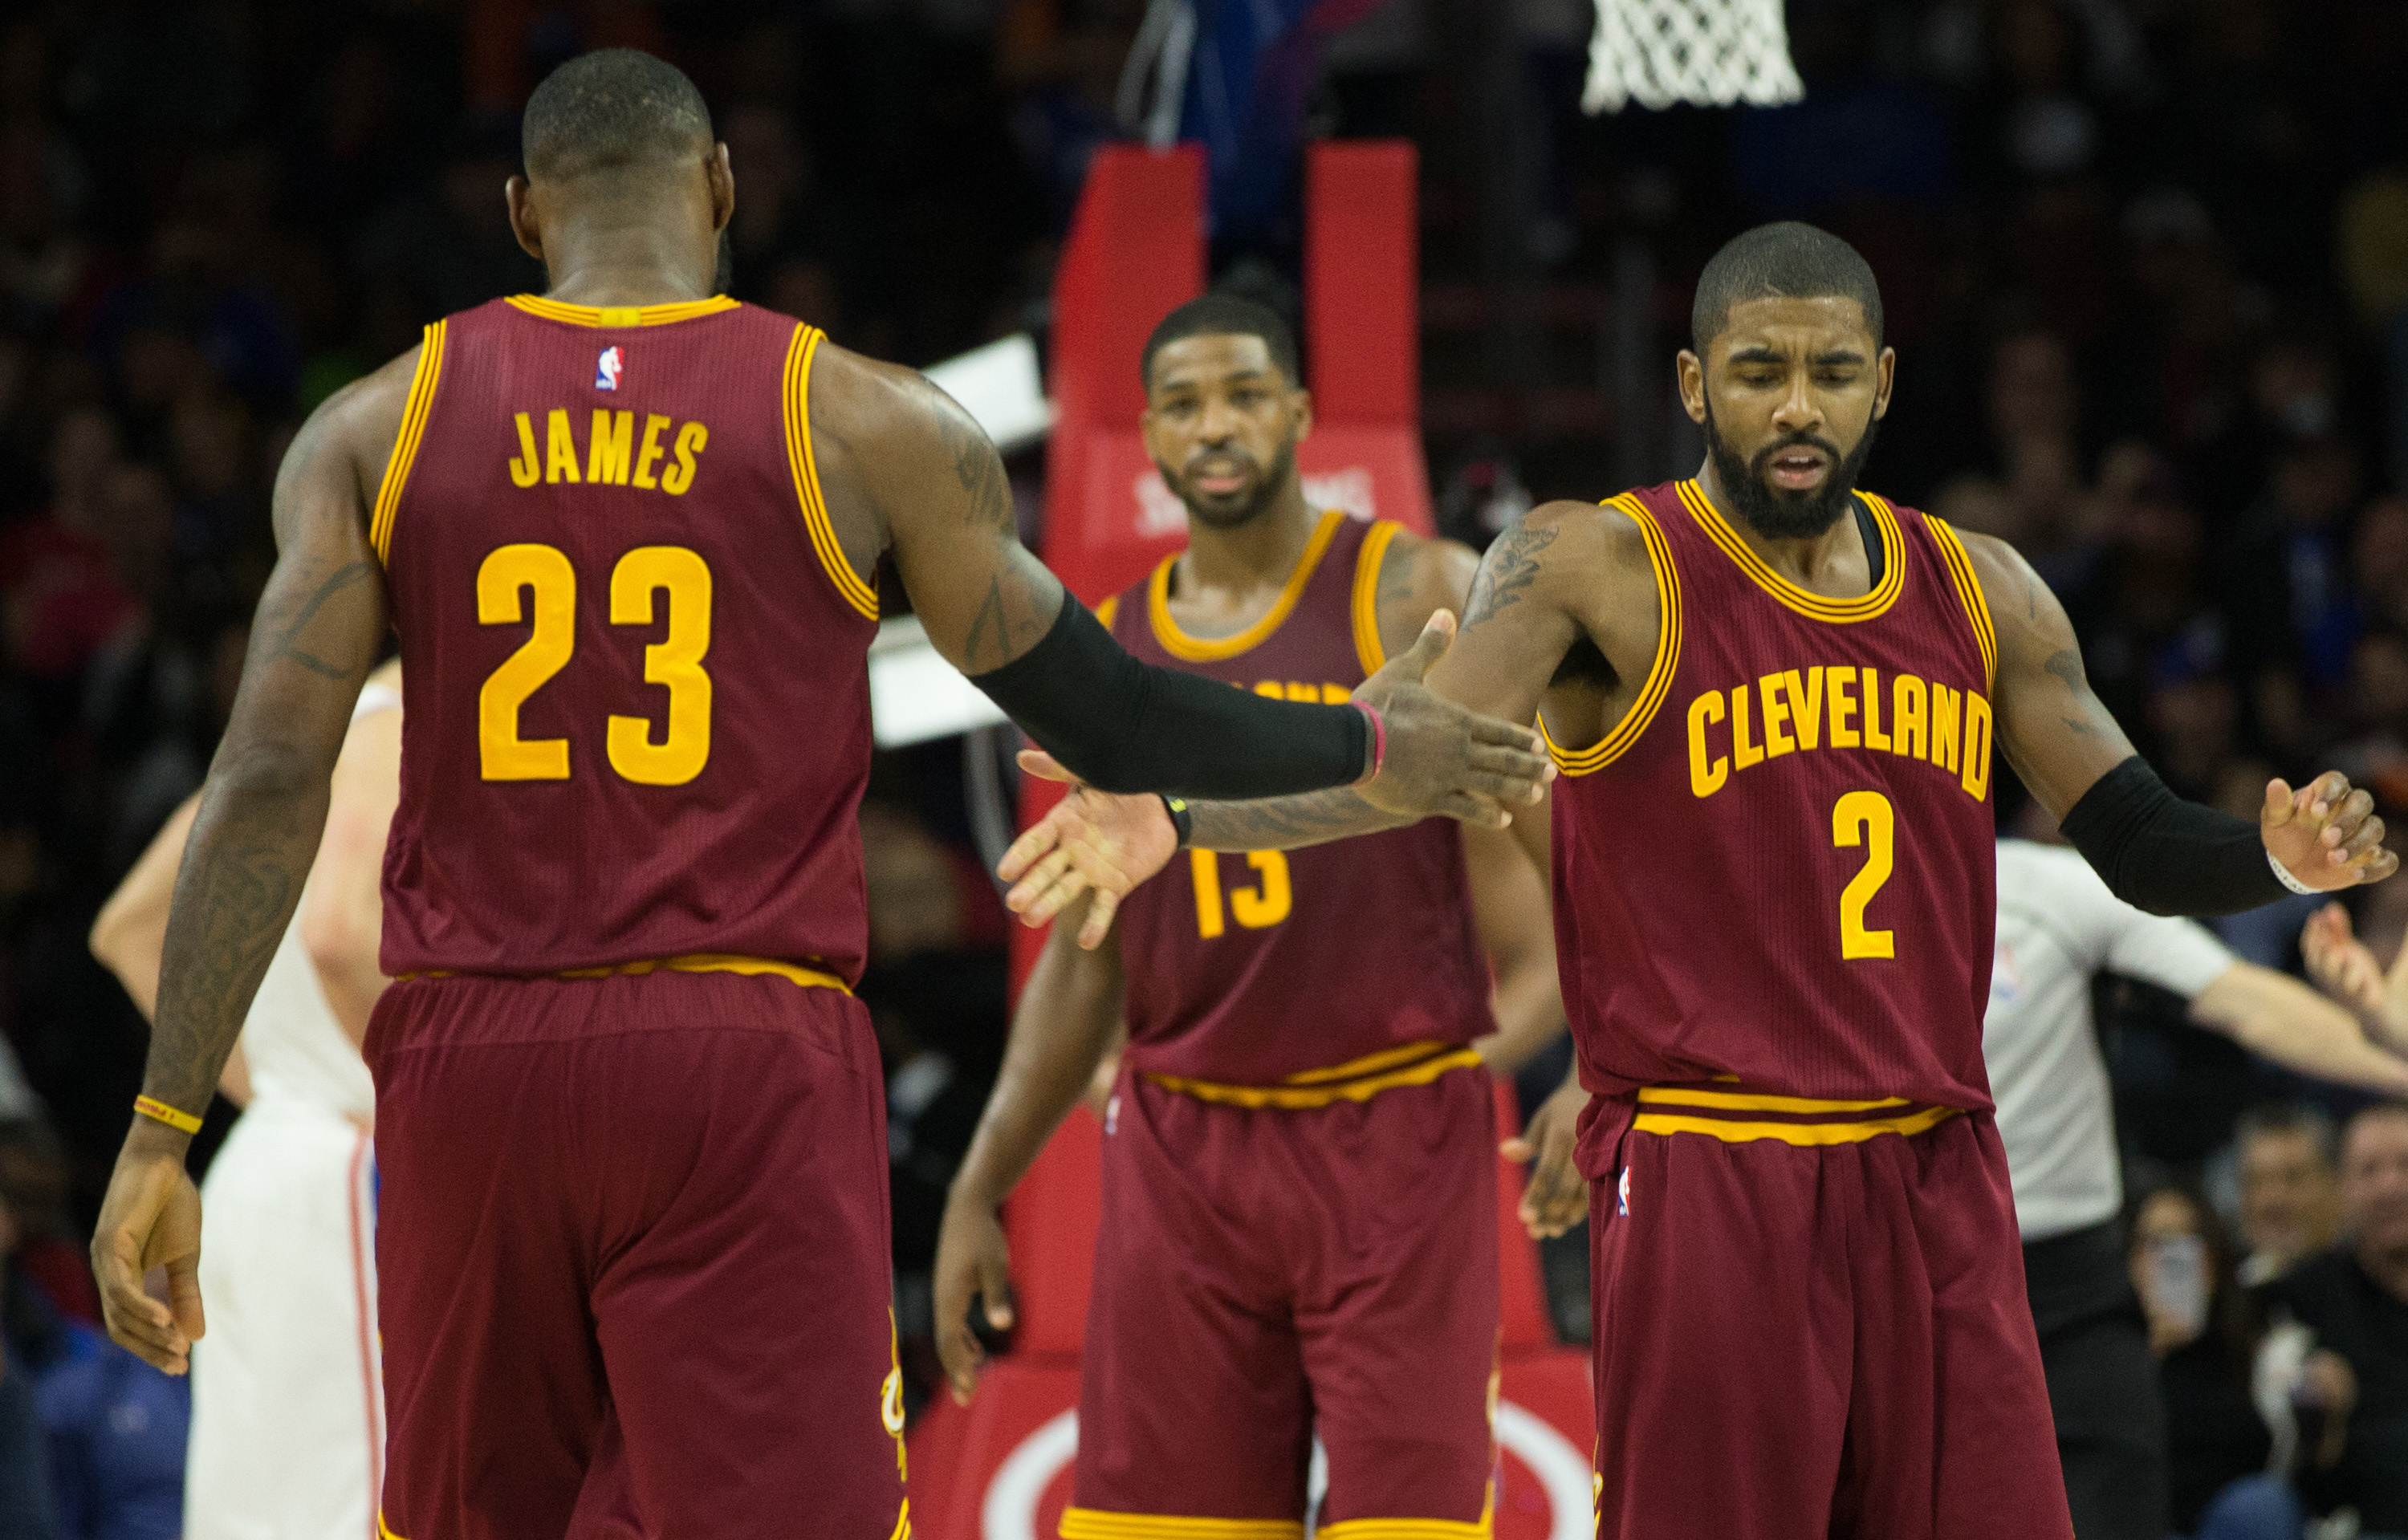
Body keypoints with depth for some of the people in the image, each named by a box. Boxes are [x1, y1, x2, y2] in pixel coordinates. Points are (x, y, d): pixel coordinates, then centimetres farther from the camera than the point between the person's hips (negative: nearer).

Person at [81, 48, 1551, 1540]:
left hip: (466, 1057, 3)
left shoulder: (379, 430, 5)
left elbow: (268, 778, -2)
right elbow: (1110, 720, 9)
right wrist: (1368, 747, 26)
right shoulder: (868, 428, 2)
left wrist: (164, 1131, -2)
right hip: (749, 1065, -3)